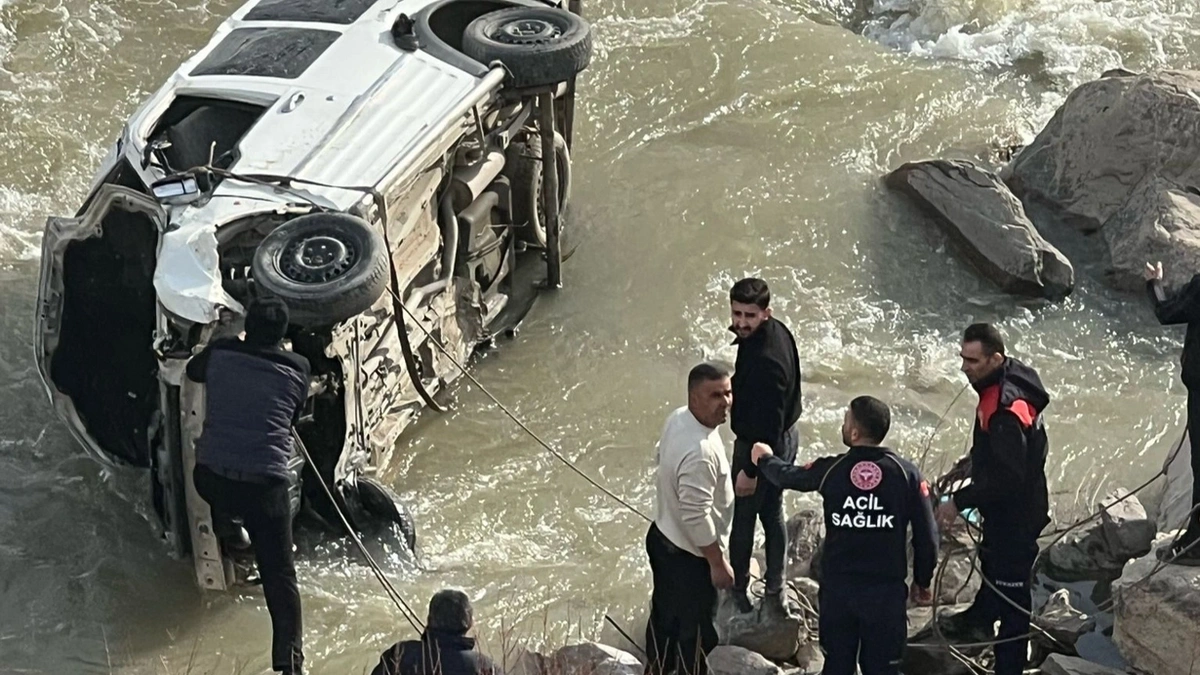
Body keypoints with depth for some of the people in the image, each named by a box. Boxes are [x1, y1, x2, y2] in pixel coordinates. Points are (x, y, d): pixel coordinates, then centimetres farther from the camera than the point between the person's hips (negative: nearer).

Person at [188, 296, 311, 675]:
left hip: (210, 478, 1)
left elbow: (193, 371, 26)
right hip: (265, 484, -1)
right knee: (279, 575, 1)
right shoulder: (297, 369, 2)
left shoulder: (220, 353, 4)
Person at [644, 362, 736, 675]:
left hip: (662, 537, 9)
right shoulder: (700, 451, -35)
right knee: (697, 630, 11)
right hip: (689, 555, -9)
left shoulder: (677, 418, -5)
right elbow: (696, 517, -31)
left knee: (664, 614, 28)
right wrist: (718, 563, -20)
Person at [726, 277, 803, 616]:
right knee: (772, 514, 22)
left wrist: (750, 470, -24)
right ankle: (774, 593, 37)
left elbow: (767, 423, -31)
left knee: (742, 518, 12)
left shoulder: (764, 361, -36)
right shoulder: (777, 330, -6)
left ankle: (738, 594, 32)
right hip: (785, 438, 10)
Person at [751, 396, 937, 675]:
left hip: (838, 587, 1)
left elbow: (787, 475, 16)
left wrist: (765, 459, 38)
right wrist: (922, 581, 10)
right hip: (886, 590, -1)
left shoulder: (831, 470, -6)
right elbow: (926, 536, -6)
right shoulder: (906, 473, -9)